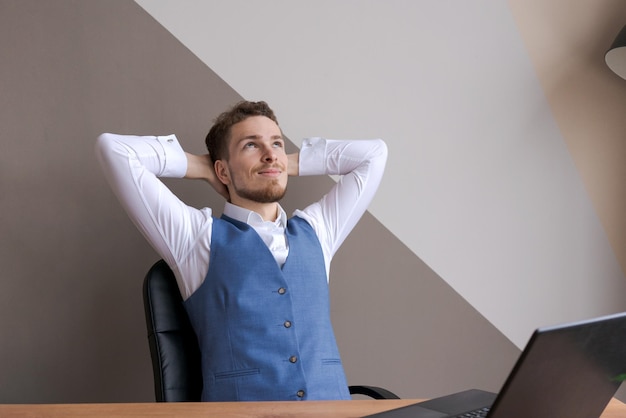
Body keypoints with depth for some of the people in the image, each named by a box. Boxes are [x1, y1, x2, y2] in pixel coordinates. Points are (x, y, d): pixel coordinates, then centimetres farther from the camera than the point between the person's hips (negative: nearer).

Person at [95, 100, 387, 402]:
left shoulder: (315, 230, 17)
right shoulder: (197, 235, 5)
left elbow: (373, 153, 25)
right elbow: (113, 148, 1)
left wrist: (289, 164, 21)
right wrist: (201, 166, 12)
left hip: (332, 407, 2)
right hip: (240, 405, -1)